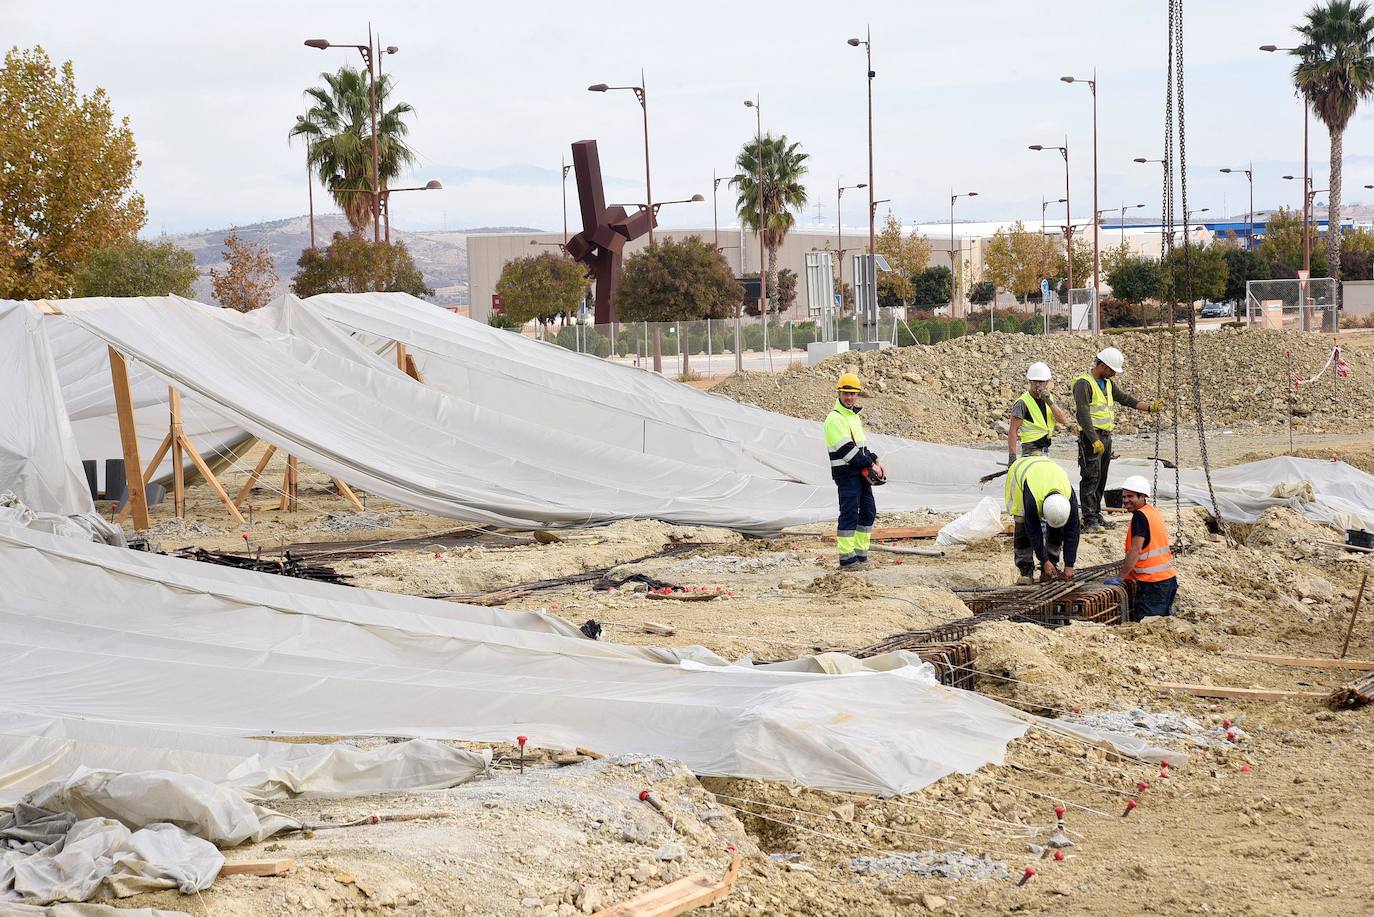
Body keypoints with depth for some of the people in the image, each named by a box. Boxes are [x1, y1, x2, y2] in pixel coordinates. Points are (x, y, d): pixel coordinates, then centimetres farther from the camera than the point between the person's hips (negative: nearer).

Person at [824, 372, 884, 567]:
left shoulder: (853, 415, 16)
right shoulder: (835, 418, -14)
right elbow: (847, 449, -19)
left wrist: (875, 461, 10)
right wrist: (870, 465, -14)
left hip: (861, 473, 10)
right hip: (846, 473, -10)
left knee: (869, 511, 12)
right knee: (849, 513, -10)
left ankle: (860, 551, 18)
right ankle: (846, 556, -8)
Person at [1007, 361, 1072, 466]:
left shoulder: (1048, 397, 8)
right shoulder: (1022, 403, -14)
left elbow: (1064, 420, -3)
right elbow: (1013, 430, -17)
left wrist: (1050, 402, -18)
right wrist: (1012, 456, -24)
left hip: (1045, 449, 7)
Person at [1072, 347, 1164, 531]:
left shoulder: (1107, 383, 16)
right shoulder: (1084, 383, -13)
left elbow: (1125, 399, 18)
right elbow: (1083, 414, -20)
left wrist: (1150, 407, 7)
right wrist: (1094, 440, -24)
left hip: (1106, 436, 9)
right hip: (1091, 436, -9)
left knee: (1101, 478, 12)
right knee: (1091, 477, -10)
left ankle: (1096, 515, 18)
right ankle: (1089, 519, -10)